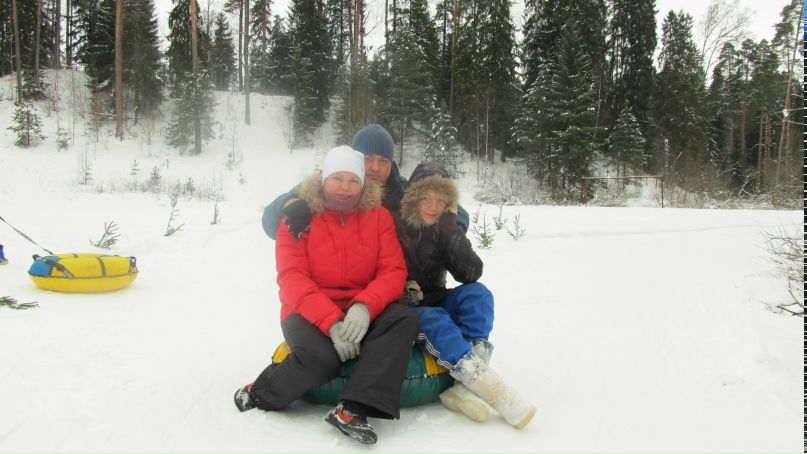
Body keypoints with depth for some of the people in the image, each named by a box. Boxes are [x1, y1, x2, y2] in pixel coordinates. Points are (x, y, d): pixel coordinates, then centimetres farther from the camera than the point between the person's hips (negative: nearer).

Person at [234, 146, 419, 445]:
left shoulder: (378, 215, 3)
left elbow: (393, 270, -5)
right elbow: (292, 277, -12)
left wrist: (364, 307, -26)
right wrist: (331, 321, -27)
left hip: (360, 312, 3)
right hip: (310, 312, -3)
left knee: (404, 319, -26)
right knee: (323, 357, -33)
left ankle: (352, 409, -33)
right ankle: (259, 395, -4)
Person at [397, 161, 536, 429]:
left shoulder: (443, 232, 2)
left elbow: (471, 274, -11)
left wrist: (452, 230, -18)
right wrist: (403, 291, -21)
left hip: (436, 304, 4)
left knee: (477, 293, -23)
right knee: (435, 320, -35)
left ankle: (465, 385, -39)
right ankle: (487, 384, -47)